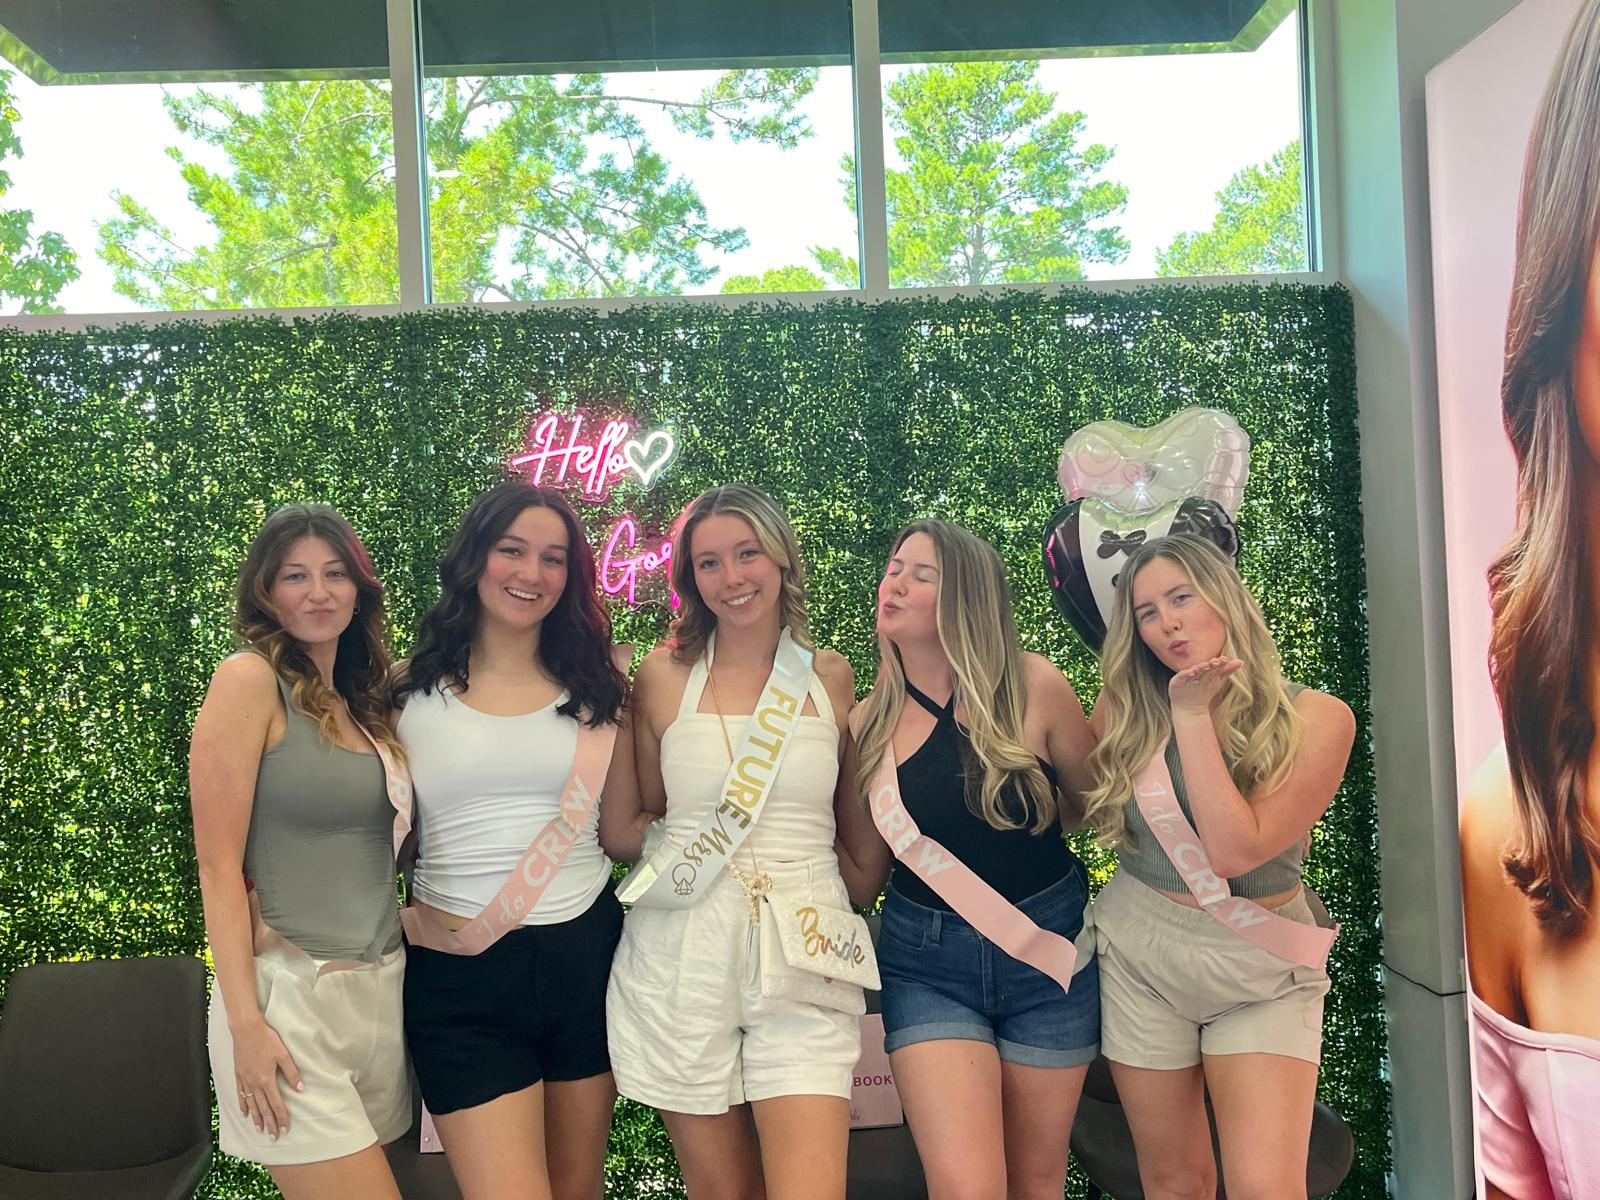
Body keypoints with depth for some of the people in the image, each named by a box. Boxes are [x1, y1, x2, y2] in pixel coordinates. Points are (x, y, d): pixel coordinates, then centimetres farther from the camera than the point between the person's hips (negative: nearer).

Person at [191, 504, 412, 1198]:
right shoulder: (250, 679, -8)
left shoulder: (364, 702, 13)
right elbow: (218, 866, -11)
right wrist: (246, 1024, -15)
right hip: (291, 998, -6)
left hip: (381, 988, 7)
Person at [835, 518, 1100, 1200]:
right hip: (927, 963, 0)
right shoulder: (869, 724, -4)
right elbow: (860, 881, 0)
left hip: (1048, 948, 0)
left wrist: (1022, 837, -1)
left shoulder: (1033, 688, -10)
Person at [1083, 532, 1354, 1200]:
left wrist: (1194, 715, -22)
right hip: (1139, 954, 2)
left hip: (1261, 968, -2)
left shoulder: (1315, 719, -12)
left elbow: (1236, 850, -23)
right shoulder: (1125, 709, -4)